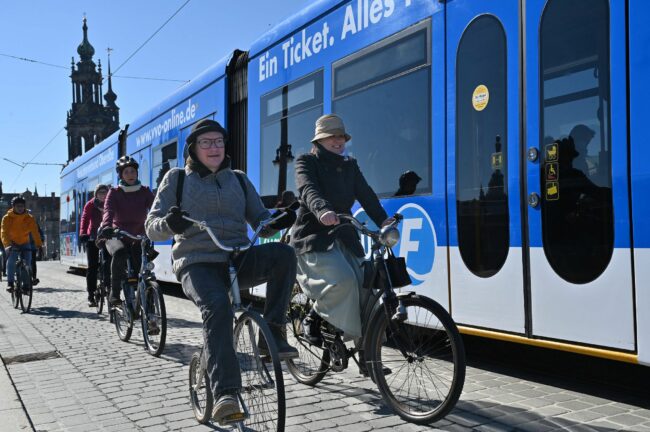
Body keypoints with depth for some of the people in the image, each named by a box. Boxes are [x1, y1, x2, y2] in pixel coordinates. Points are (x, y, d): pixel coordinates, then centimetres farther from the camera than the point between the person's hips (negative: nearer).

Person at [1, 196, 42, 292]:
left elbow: (35, 232, -18)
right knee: (11, 260, -23)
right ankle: (10, 283, -18)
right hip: (12, 244, -1)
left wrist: (39, 245, -30)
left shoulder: (29, 218, -11)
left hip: (25, 243, 2)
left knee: (27, 262, -10)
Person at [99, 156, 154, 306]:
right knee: (120, 253, -34)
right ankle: (114, 293, -22)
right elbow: (108, 211, -21)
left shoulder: (145, 192, 2)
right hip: (117, 236, -2)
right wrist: (106, 226, -43)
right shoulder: (114, 193, -2)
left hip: (138, 237, 2)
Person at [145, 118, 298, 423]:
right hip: (197, 263, -3)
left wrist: (279, 221, -11)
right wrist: (169, 224, -23)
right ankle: (225, 393, -33)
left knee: (283, 254, -27)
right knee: (218, 307, -34)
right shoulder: (177, 179, 9)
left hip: (238, 260, 3)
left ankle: (272, 333, -17)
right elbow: (152, 227, 2)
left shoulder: (238, 180, 17)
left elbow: (261, 222, 13)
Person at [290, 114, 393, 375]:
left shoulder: (350, 166, 18)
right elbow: (308, 190, -20)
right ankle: (313, 317, -2)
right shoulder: (307, 162, 1)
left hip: (344, 237, 6)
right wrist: (322, 210, -42)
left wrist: (383, 220, -16)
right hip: (314, 236, -5)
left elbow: (366, 195, 3)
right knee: (342, 280, -28)